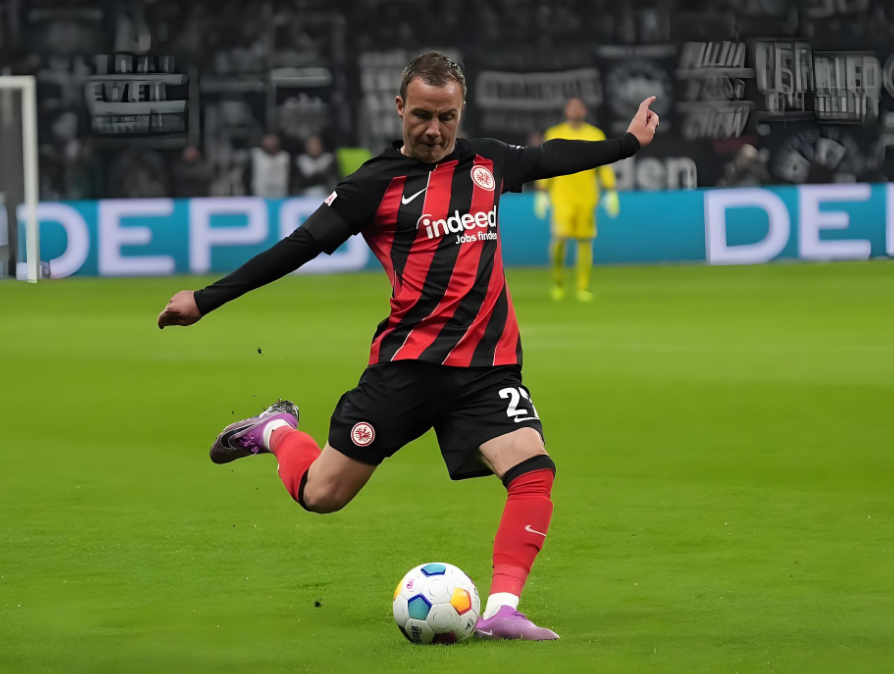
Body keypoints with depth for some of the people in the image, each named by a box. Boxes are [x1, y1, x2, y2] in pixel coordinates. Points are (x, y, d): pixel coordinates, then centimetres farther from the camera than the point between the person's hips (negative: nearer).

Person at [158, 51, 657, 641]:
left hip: (488, 363, 3)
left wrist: (630, 142, 40)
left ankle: (502, 610, -20)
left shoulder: (486, 162, 11)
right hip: (408, 364, -3)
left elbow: (549, 158, 31)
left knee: (534, 470, -21)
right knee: (320, 494, 0)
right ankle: (276, 431, 33)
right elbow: (300, 246, -1)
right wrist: (204, 300, -2)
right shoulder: (377, 183, -4)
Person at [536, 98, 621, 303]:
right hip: (562, 196, -1)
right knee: (560, 236, -16)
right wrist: (542, 193, 3)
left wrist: (611, 193, 2)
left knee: (585, 241, -1)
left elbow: (604, 166, 9)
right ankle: (558, 280, 4)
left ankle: (583, 288, 6)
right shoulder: (554, 134, 6)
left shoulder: (596, 135, 8)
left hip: (587, 198, 1)